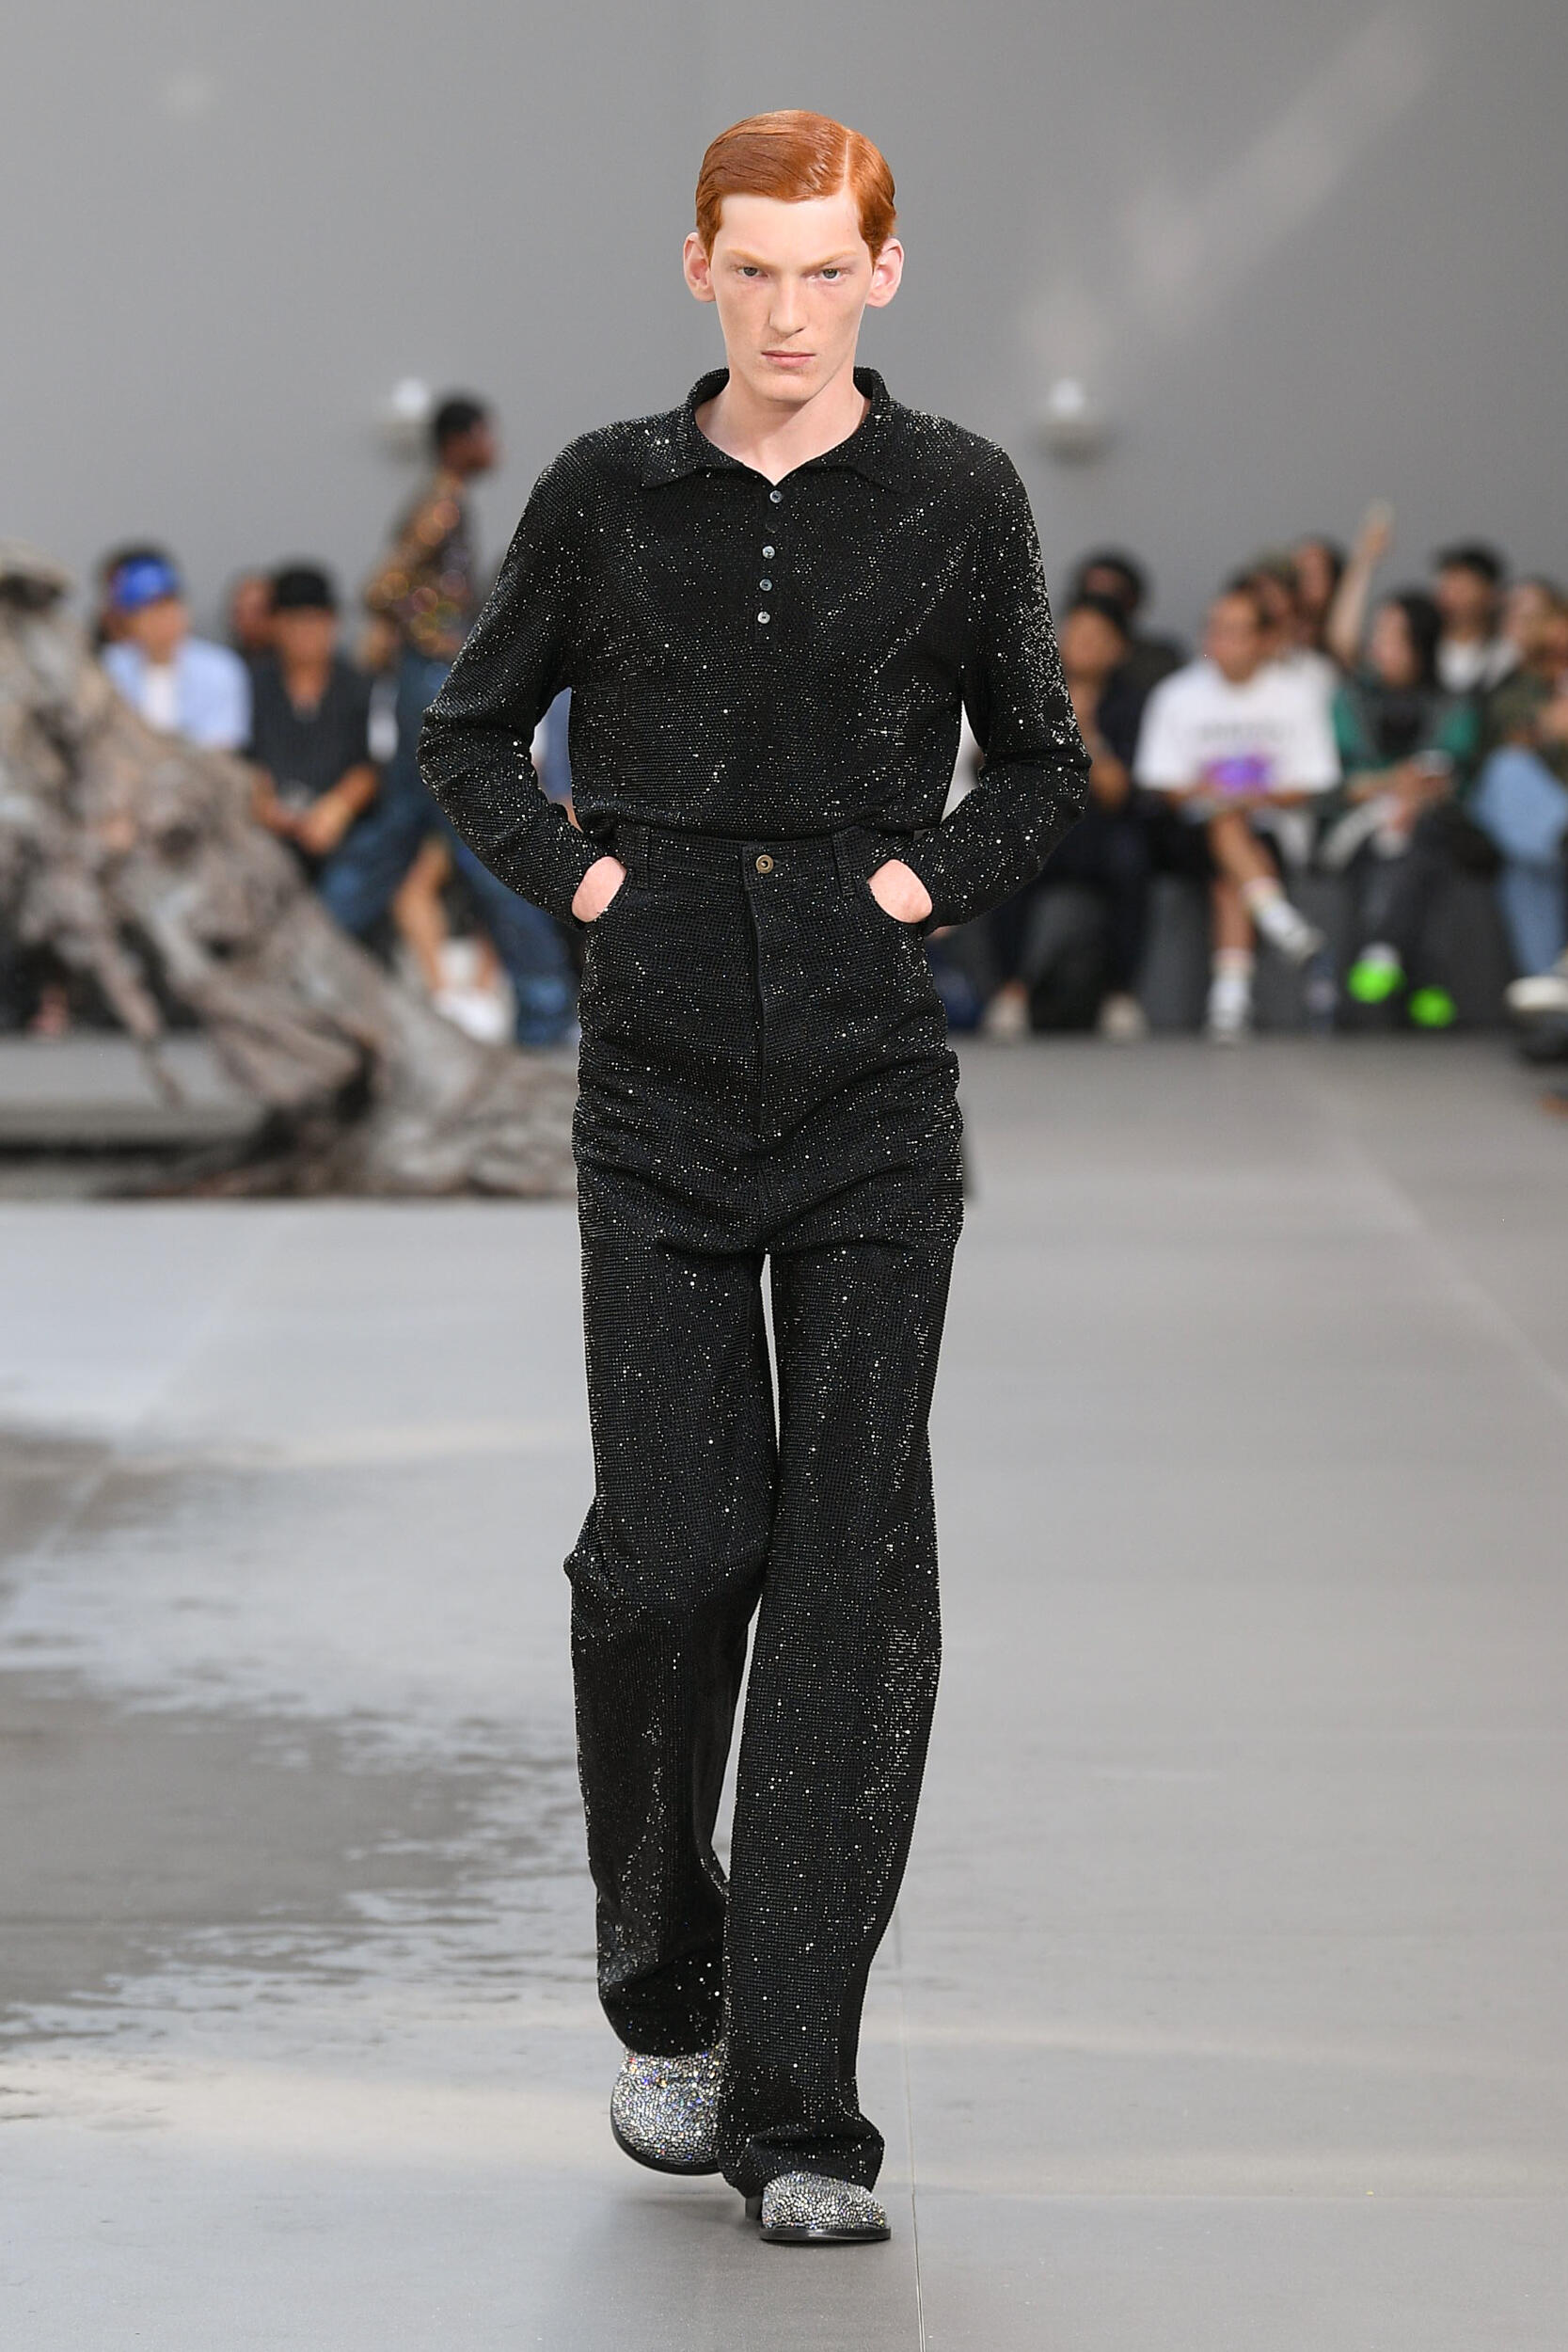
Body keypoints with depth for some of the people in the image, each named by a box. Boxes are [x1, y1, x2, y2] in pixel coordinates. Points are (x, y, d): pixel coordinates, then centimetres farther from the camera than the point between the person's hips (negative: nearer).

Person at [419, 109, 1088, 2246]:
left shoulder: (959, 500, 3)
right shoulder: (607, 498, 4)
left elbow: (1043, 763, 15)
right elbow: (473, 733, 17)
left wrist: (934, 876, -1)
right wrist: (573, 874, 2)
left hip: (875, 1100, 0)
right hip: (660, 1091, 0)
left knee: (853, 1567, -5)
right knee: (669, 1549, -4)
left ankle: (800, 2109, -4)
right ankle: (666, 1997, 21)